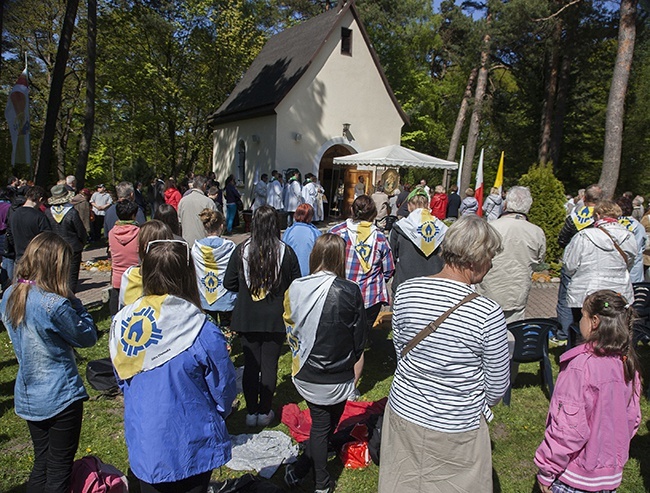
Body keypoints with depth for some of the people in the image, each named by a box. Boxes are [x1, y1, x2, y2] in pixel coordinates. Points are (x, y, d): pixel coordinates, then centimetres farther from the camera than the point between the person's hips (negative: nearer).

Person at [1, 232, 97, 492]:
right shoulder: (55, 304, -26)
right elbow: (88, 337, -14)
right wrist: (74, 302, -10)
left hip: (27, 397, 7)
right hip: (60, 398, -7)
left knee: (40, 464, 23)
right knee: (60, 470, 10)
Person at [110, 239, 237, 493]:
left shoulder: (121, 323, -10)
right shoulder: (202, 332, -26)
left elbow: (123, 382, 4)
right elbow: (224, 389, -13)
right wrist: (215, 418, 9)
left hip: (142, 446, 4)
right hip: (190, 447, -4)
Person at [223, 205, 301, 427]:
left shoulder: (241, 250, -8)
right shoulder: (286, 252, -10)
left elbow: (228, 283, 0)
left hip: (247, 318, 1)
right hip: (275, 319, -1)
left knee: (250, 365, 13)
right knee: (270, 365, 11)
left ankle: (251, 412, 22)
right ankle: (265, 412, 21)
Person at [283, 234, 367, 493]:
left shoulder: (295, 288, -11)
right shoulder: (350, 291, -19)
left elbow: (290, 329, 2)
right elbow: (360, 336, -7)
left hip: (306, 374, 2)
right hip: (338, 377, -2)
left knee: (320, 424, 21)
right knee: (326, 425, 21)